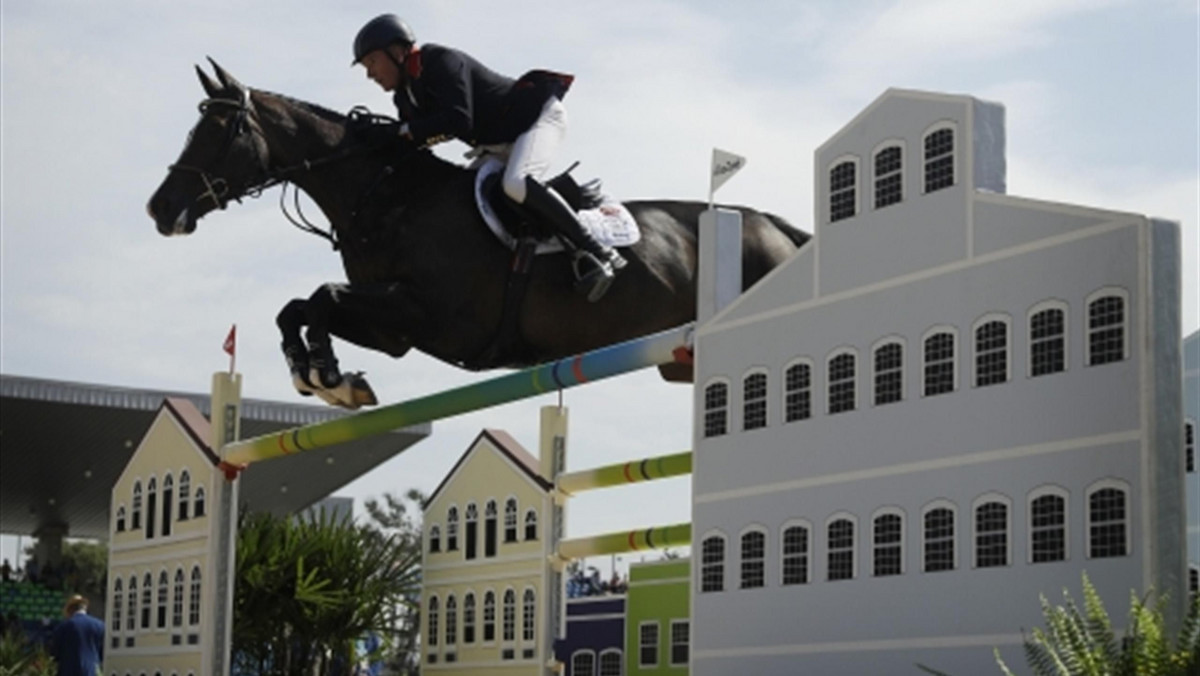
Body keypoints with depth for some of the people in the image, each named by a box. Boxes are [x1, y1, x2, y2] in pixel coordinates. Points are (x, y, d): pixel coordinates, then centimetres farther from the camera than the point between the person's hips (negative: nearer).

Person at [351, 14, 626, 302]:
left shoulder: (441, 61, -20)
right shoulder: (406, 96, 9)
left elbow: (459, 121, -32)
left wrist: (406, 131, -25)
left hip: (539, 115, -11)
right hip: (503, 144, 11)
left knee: (515, 184, -34)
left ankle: (595, 251, -32)